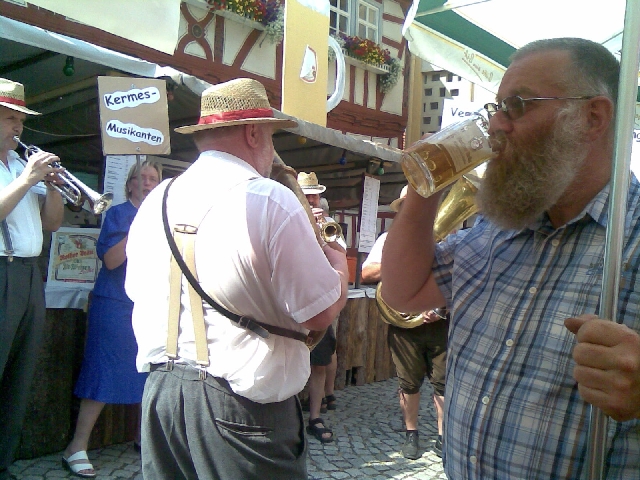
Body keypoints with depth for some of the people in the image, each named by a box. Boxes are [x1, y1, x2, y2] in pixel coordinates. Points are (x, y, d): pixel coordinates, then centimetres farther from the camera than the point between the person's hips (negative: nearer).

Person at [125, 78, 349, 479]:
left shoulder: (156, 201, 4)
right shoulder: (270, 200, -15)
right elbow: (321, 313, -15)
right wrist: (338, 263, 5)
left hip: (160, 390, 6)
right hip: (243, 404, -6)